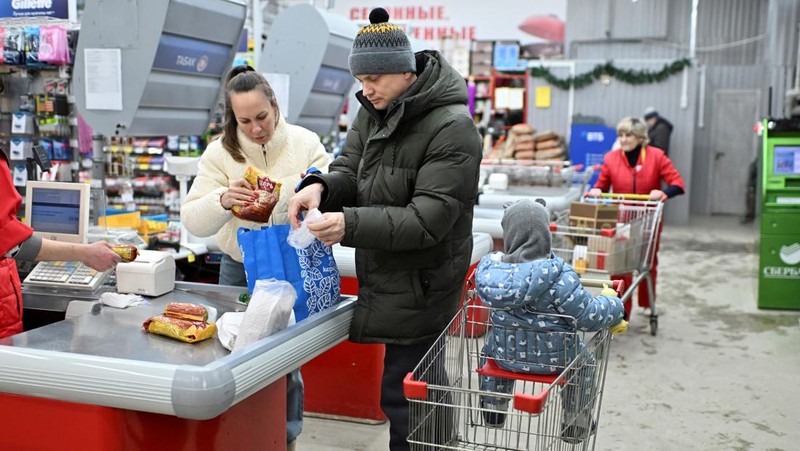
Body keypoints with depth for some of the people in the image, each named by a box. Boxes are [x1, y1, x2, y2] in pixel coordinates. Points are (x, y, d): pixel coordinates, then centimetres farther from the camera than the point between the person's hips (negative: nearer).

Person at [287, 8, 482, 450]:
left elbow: (427, 220, -23)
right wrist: (319, 186, -19)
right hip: (384, 278, 8)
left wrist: (351, 224, -33)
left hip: (420, 288, -8)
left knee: (404, 399, -4)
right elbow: (349, 169, 5)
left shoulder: (452, 129, -19)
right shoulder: (373, 111, 7)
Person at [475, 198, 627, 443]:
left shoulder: (490, 268, -14)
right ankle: (577, 424, 37)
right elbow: (588, 316, -23)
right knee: (583, 363, 29)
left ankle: (492, 410, 49)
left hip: (505, 354, 3)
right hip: (552, 358, -3)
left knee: (491, 349, 38)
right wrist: (614, 308, -2)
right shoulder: (558, 275, -28)